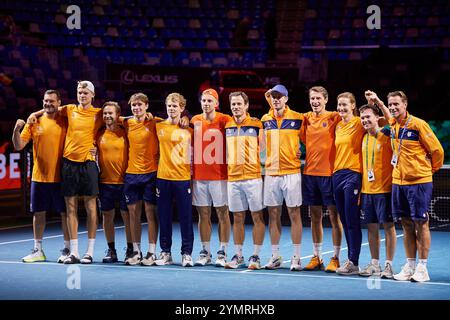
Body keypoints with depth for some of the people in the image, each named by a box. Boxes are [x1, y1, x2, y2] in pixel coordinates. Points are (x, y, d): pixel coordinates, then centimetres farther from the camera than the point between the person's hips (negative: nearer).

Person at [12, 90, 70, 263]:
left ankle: (67, 249, 11)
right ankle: (38, 250, 17)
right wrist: (16, 130, -17)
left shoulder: (65, 122, 0)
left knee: (65, 212, 1)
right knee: (38, 213, 7)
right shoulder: (34, 122, 4)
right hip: (39, 176, 2)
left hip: (61, 177, -2)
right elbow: (19, 146, 0)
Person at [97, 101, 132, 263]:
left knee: (127, 216, 1)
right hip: (105, 182, 3)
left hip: (124, 181, -3)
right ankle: (111, 250, 16)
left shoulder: (125, 133, -1)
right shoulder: (99, 134, 6)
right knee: (107, 216, 7)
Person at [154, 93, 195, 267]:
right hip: (163, 177, 2)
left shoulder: (189, 130, 3)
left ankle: (187, 253, 6)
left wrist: (193, 171, 2)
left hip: (183, 178, -2)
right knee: (164, 218, 6)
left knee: (186, 217, 0)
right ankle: (165, 253, 14)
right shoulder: (158, 127, 6)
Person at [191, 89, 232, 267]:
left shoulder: (224, 120, -3)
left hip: (219, 176, -4)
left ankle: (222, 253, 5)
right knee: (203, 214, 7)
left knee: (223, 213, 1)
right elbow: (191, 147, 14)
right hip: (199, 176, 4)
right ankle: (205, 252, 14)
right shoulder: (195, 121, 8)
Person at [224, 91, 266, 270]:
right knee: (237, 218, 8)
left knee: (257, 217, -1)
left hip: (253, 177, -4)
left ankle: (256, 256, 5)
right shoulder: (227, 126, 10)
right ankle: (238, 256, 15)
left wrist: (265, 169, -3)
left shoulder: (256, 124, -1)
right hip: (232, 178, 4)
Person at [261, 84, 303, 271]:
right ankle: (275, 257, 14)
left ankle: (296, 258, 3)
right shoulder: (265, 120, 9)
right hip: (271, 172, 4)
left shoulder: (297, 118, -3)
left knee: (294, 214, -1)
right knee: (273, 214, 7)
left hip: (291, 172, -4)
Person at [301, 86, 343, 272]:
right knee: (315, 216, 10)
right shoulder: (306, 118, 8)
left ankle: (335, 258, 5)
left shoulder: (334, 117, -4)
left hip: (329, 173, -4)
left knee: (334, 216, 0)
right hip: (310, 172, 4)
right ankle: (316, 257, 17)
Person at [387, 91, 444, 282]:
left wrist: (430, 169, 7)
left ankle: (422, 268, 3)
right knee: (406, 224, 9)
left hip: (419, 182, -6)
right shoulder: (392, 126, 7)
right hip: (398, 182, 6)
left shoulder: (418, 125, -11)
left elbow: (437, 150, -4)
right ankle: (409, 266, 16)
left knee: (421, 223, -1)